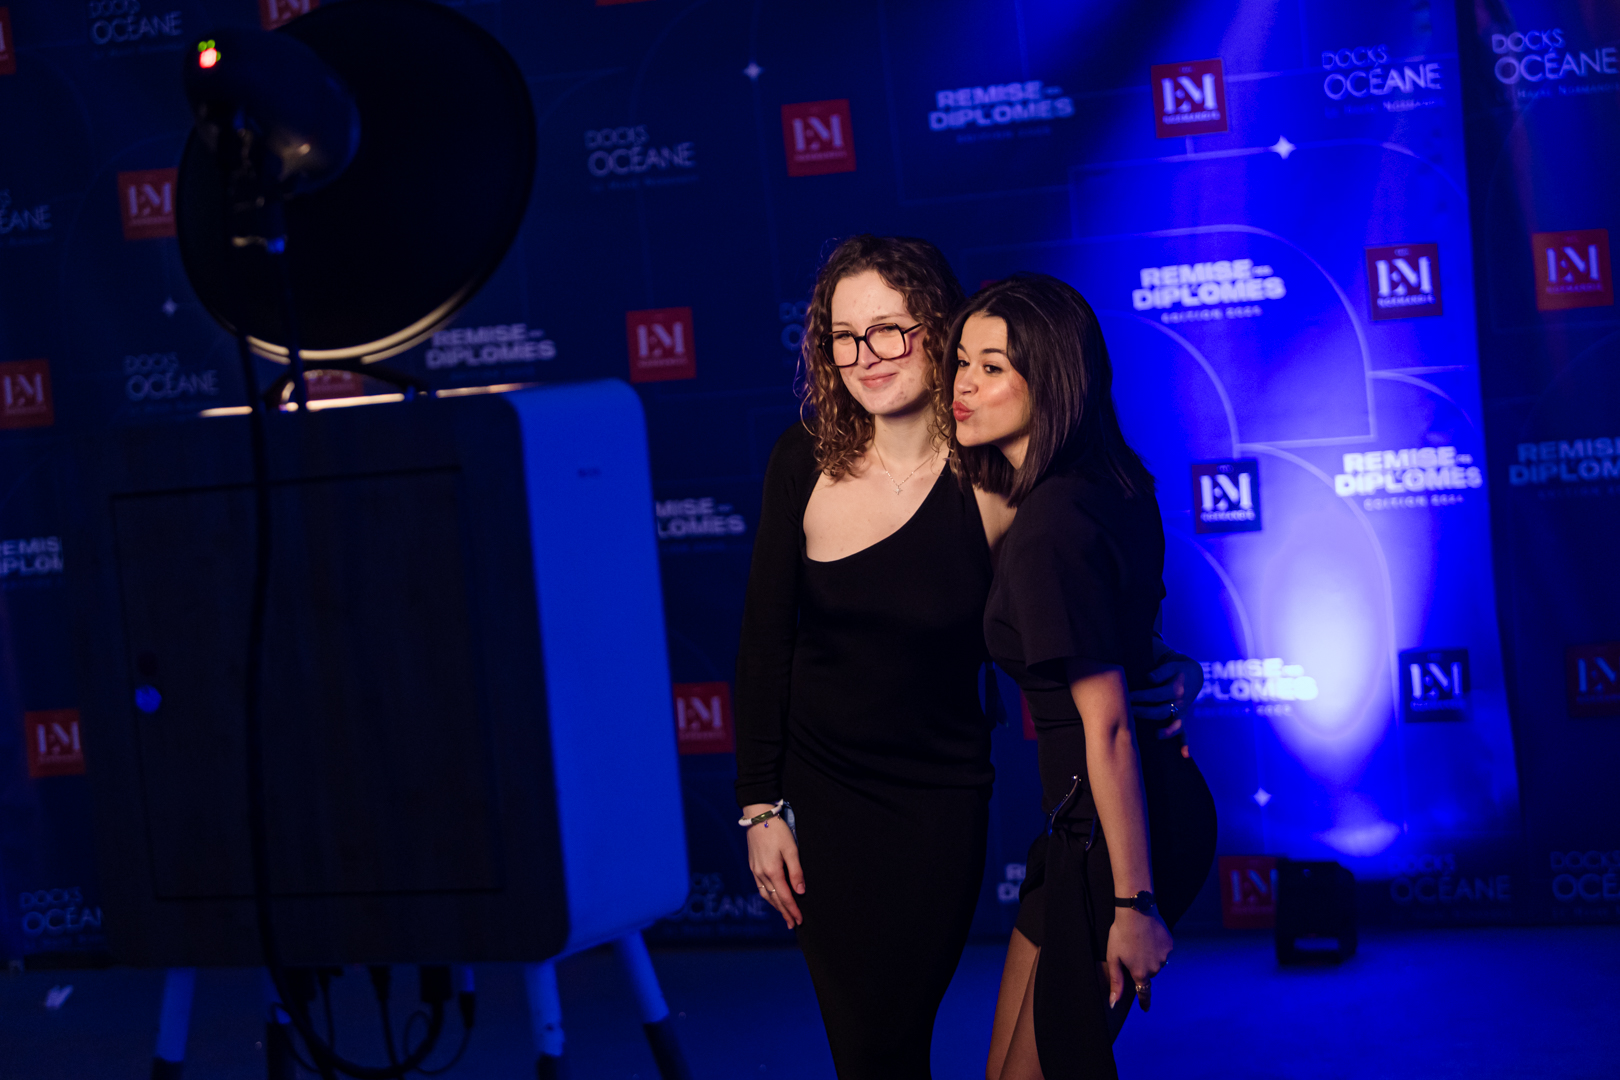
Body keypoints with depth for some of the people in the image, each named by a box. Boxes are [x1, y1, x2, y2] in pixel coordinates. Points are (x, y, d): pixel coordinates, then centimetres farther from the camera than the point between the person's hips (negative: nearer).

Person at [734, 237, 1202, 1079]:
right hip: (815, 793, 2)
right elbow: (765, 640, -1)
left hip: (934, 804, -2)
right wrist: (760, 806, 0)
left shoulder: (990, 482, -15)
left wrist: (1168, 677, -18)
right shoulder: (807, 459, -8)